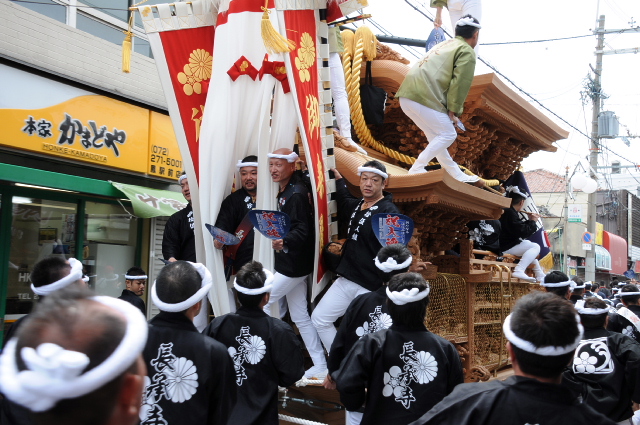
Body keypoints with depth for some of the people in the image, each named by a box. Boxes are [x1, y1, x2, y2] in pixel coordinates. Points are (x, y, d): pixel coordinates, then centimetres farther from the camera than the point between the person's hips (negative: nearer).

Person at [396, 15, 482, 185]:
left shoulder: (444, 45, 30)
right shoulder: (467, 51, 3)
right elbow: (460, 82, -8)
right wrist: (454, 109, -5)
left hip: (406, 97, 9)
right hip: (424, 98, -9)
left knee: (435, 136, 16)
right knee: (448, 135, 0)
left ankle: (457, 175, 25)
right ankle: (416, 171, -7)